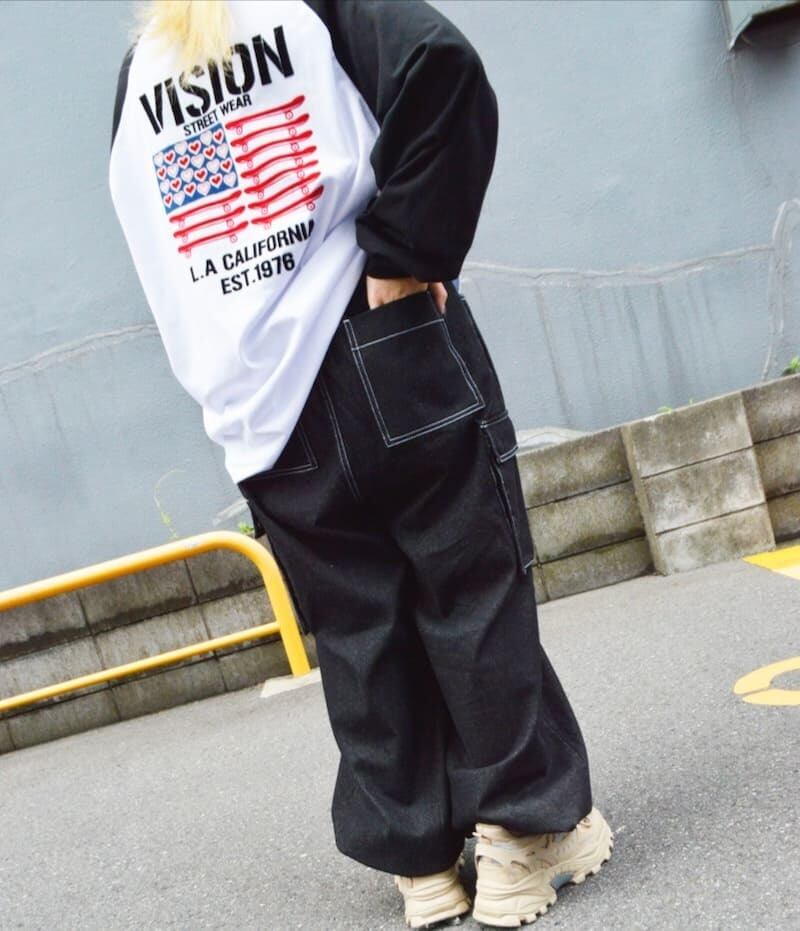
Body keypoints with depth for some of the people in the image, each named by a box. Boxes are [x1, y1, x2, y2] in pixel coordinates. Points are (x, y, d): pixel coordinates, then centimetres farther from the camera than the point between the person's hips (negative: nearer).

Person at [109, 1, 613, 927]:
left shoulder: (136, 75, 17)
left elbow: (154, 248, 11)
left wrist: (225, 377, 9)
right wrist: (403, 254, -12)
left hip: (261, 415, 4)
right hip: (396, 374, -3)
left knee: (354, 635, 10)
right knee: (472, 599, 7)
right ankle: (524, 829, 16)